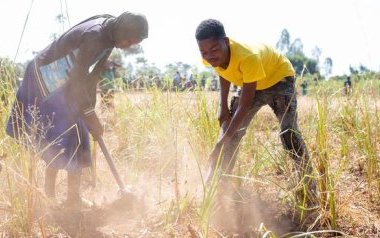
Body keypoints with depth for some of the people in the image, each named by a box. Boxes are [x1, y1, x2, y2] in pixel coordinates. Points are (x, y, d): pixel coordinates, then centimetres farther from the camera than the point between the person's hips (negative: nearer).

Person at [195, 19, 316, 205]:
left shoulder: (248, 57, -43)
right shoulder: (213, 57, -24)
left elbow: (244, 106, -38)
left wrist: (223, 141, -38)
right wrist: (224, 108, -3)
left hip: (278, 77, -6)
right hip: (251, 83, 6)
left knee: (289, 134, -19)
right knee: (229, 130, -1)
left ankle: (310, 187, -6)